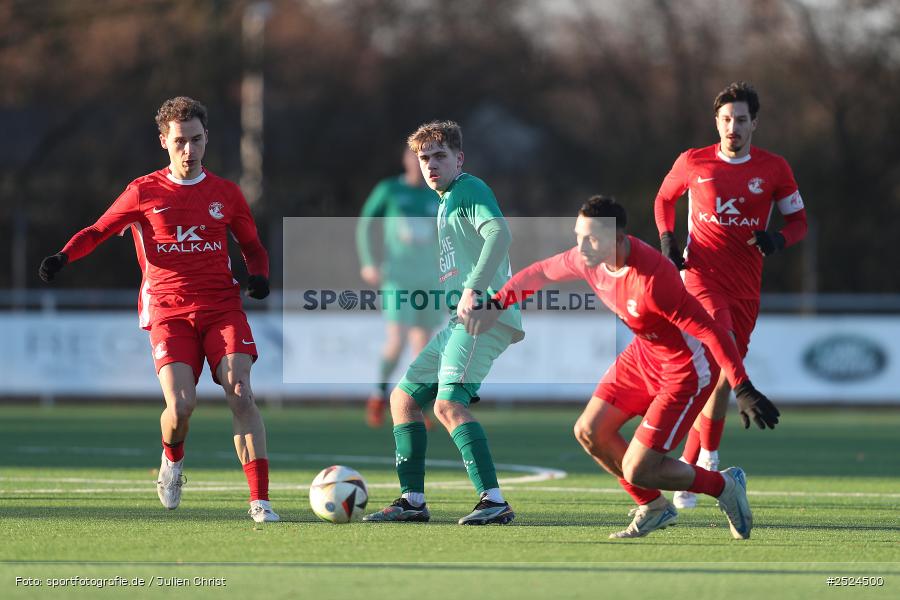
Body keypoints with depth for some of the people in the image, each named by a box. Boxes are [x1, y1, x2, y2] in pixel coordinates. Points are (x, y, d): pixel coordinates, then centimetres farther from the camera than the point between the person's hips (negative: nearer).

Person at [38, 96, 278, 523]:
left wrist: (259, 276, -2)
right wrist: (63, 257, -7)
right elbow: (98, 231, 12)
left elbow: (252, 247, 20)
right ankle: (172, 460, 19)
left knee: (240, 395, -17)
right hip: (168, 310, -1)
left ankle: (260, 502, -15)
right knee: (181, 405, -18)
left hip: (222, 307, 1)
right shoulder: (144, 192, 5)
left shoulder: (225, 194, 10)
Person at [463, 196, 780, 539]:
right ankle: (653, 509, 28)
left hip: (685, 368, -8)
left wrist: (744, 391, -38)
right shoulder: (588, 258, -11)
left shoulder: (652, 279, -36)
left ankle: (725, 487, 14)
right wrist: (496, 304, 13)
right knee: (590, 432, 9)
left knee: (636, 471, -9)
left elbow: (709, 331, -35)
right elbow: (541, 273, 11)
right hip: (643, 353, 8)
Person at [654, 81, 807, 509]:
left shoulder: (774, 169, 4)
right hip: (701, 276, -3)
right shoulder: (693, 163, 2)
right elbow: (664, 198, 20)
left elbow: (798, 220, 12)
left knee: (723, 377, 2)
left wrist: (779, 239, -10)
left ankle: (688, 467, 13)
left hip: (745, 285, 3)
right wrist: (667, 237, 3)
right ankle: (708, 455, -12)